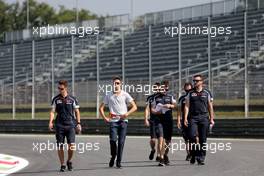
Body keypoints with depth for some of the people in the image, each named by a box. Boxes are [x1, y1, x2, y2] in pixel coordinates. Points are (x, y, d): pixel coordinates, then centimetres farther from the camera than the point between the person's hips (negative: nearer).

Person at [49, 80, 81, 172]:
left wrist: (78, 123, 3)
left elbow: (77, 112, 10)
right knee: (60, 146, 1)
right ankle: (62, 165, 13)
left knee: (71, 145, -10)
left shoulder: (72, 99, 3)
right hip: (59, 125, 1)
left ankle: (69, 161, 15)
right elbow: (52, 111, 4)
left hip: (70, 125, -1)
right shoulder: (56, 99, 5)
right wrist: (50, 122, -11)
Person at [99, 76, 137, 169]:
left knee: (121, 142, -2)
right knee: (113, 140, -15)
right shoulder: (109, 95, 9)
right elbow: (101, 108, 15)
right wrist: (105, 118, 1)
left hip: (123, 120, 0)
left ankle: (118, 162, 6)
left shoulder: (125, 95, 5)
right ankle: (113, 157, 10)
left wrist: (127, 114, -11)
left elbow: (134, 107, 4)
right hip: (113, 121, 0)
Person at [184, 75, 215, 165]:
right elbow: (187, 106, 7)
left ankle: (201, 158, 6)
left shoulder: (207, 93, 8)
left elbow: (210, 107, 11)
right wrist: (185, 118, -4)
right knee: (192, 135, -16)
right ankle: (193, 155, 2)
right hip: (193, 118, 0)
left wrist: (211, 119, 6)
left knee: (203, 139, -1)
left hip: (204, 118, 0)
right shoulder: (190, 93, 9)